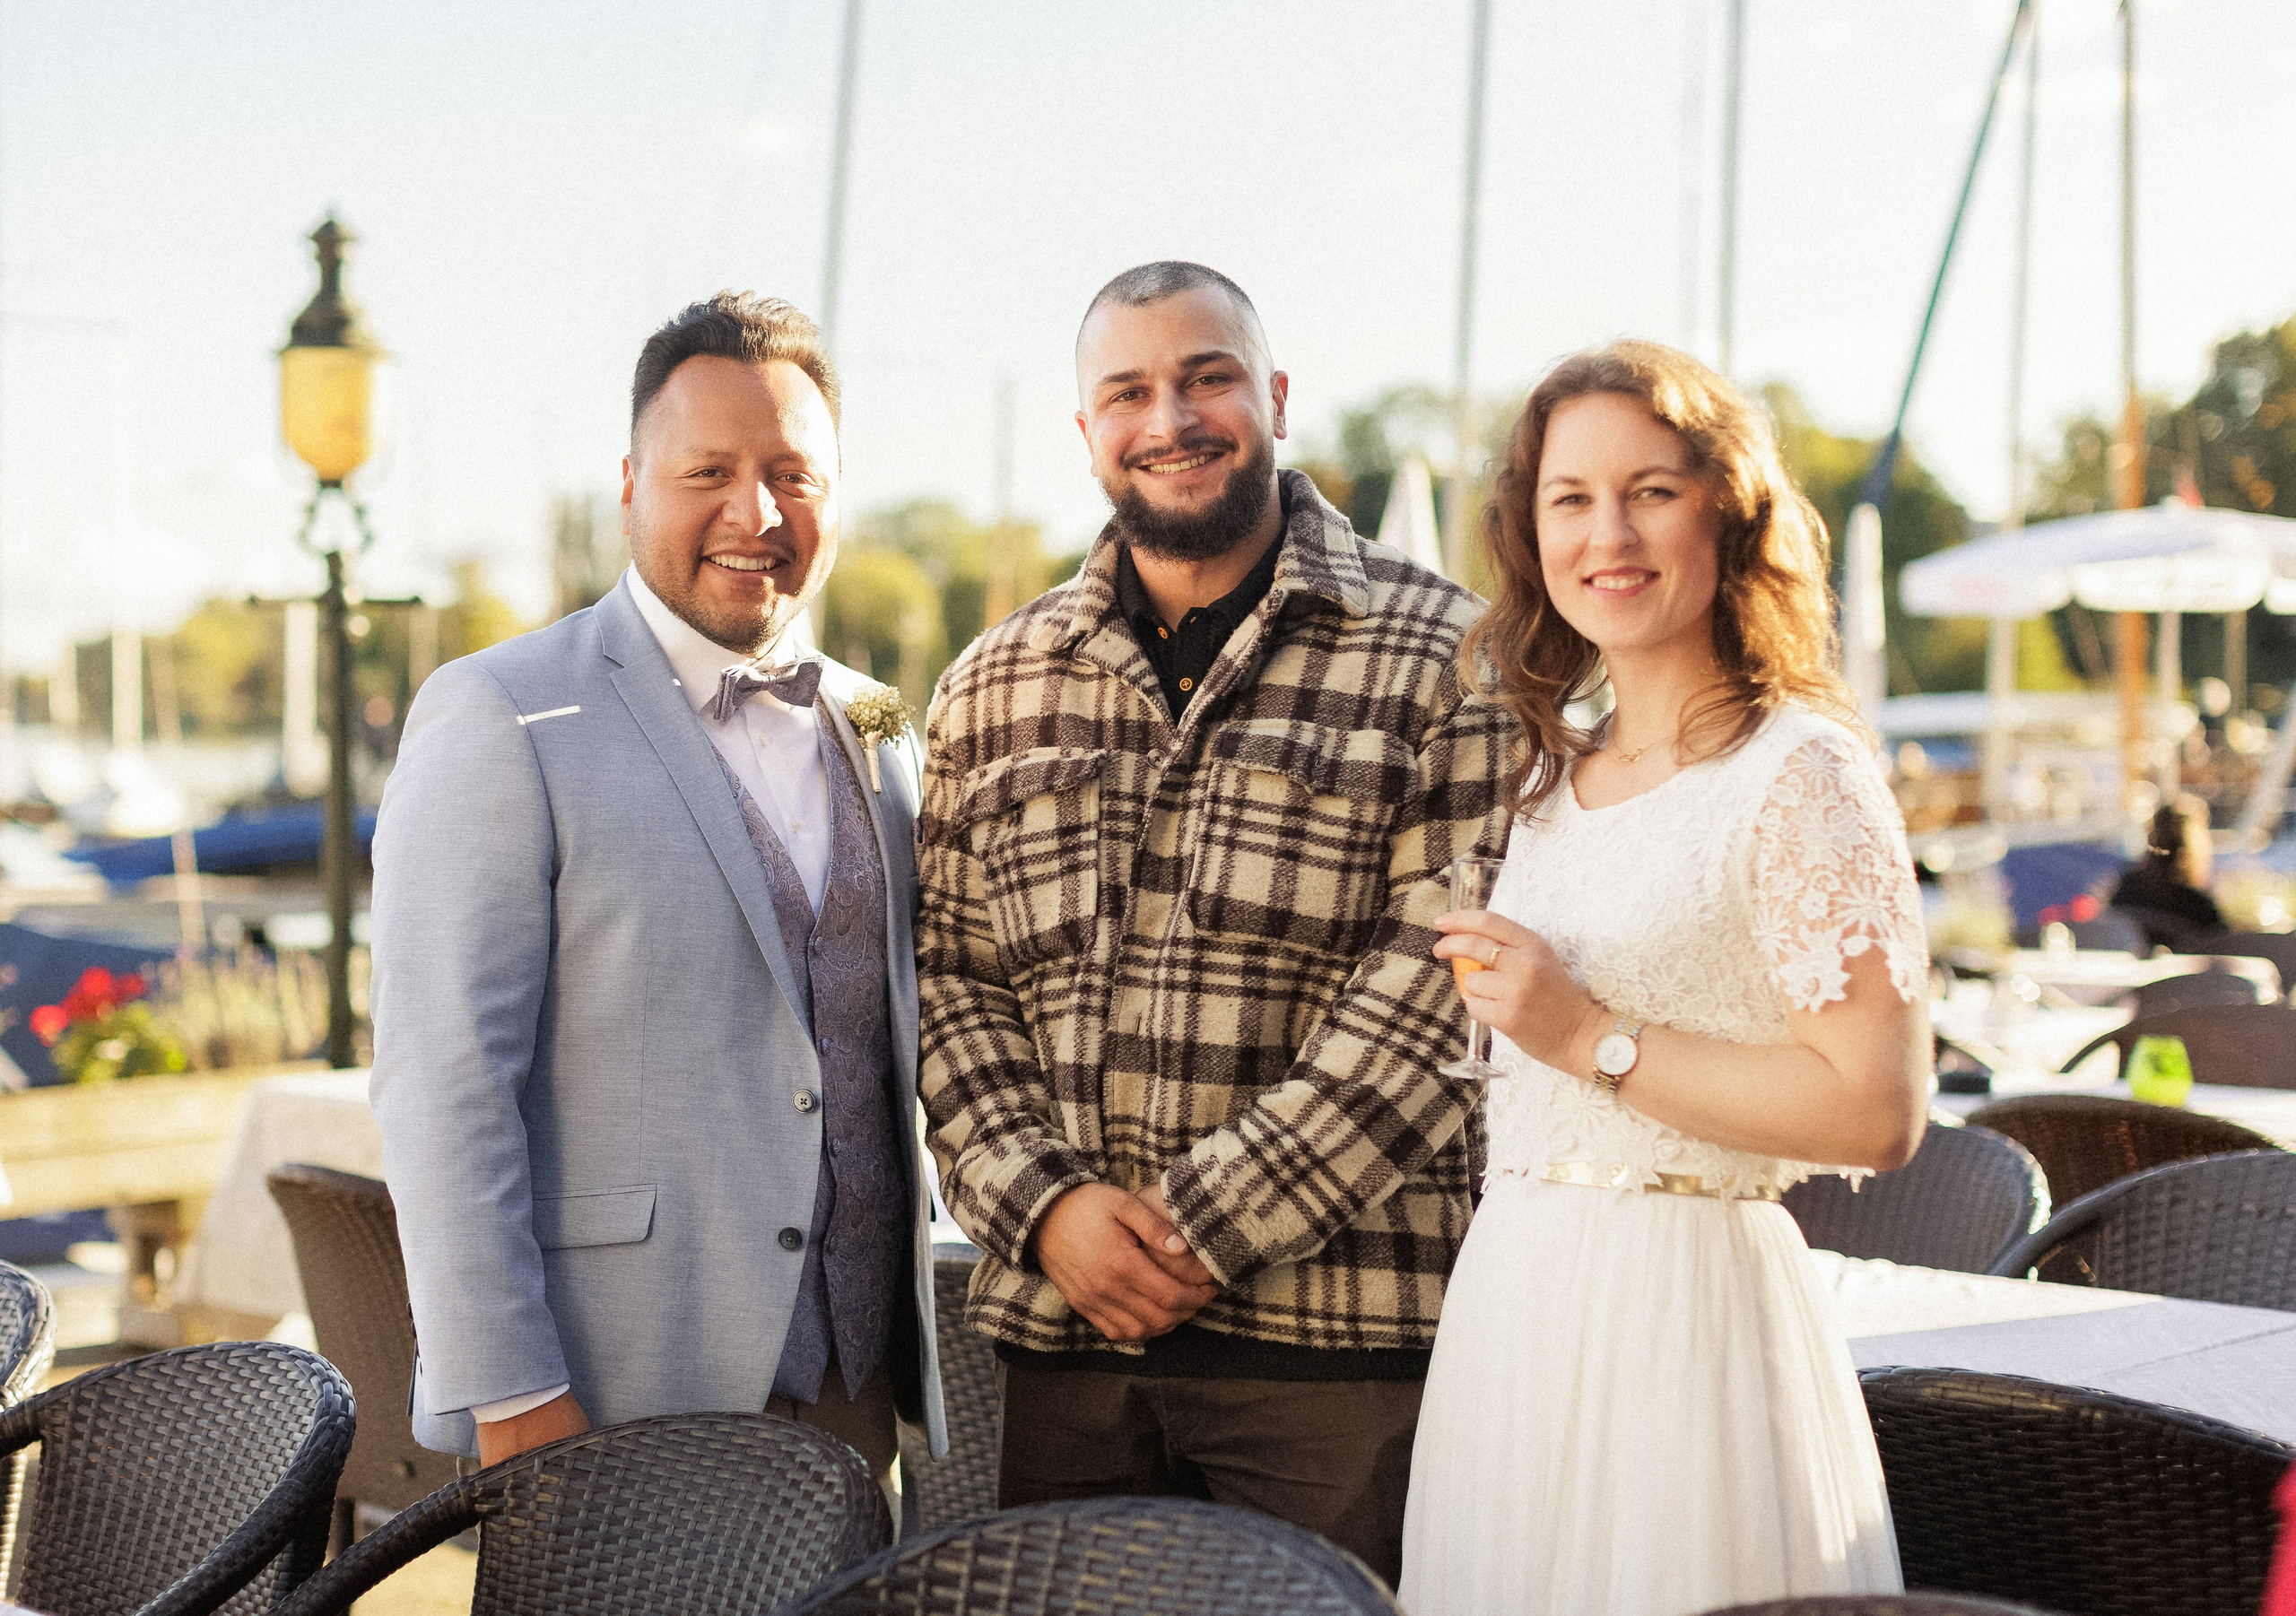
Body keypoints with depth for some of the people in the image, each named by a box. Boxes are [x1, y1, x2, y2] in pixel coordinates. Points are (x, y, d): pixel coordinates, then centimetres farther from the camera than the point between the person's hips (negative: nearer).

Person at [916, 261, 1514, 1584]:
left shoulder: (1441, 656, -1)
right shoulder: (995, 691, 13)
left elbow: (1442, 979, -9)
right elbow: (953, 979, 10)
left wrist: (1210, 1222, -13)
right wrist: (1044, 1207, -6)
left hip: (1344, 1336, -3)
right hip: (1064, 1332, 4)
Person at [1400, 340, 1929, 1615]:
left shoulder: (1799, 772, -10)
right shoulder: (1551, 772, 13)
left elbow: (1877, 1111, -19)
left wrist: (1596, 1039, -17)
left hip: (1684, 1310, -7)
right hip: (1508, 1306, 7)